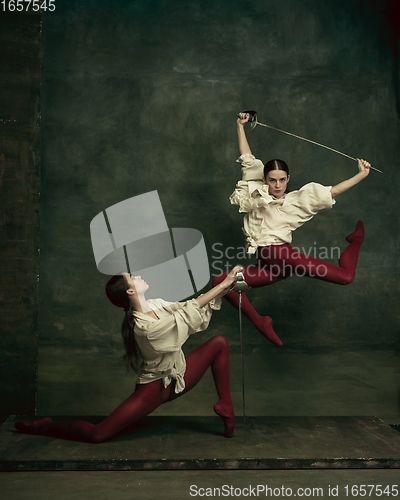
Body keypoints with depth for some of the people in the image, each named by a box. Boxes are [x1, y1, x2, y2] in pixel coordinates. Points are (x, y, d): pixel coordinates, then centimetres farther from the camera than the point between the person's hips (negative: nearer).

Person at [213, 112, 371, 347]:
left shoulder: (296, 201, 12)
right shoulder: (256, 192, 14)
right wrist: (241, 126, 20)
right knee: (221, 281, -10)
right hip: (267, 266, 3)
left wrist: (362, 175, 8)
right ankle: (260, 322, -2)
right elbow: (247, 159, 18)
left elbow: (333, 191, 12)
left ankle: (357, 239, 14)